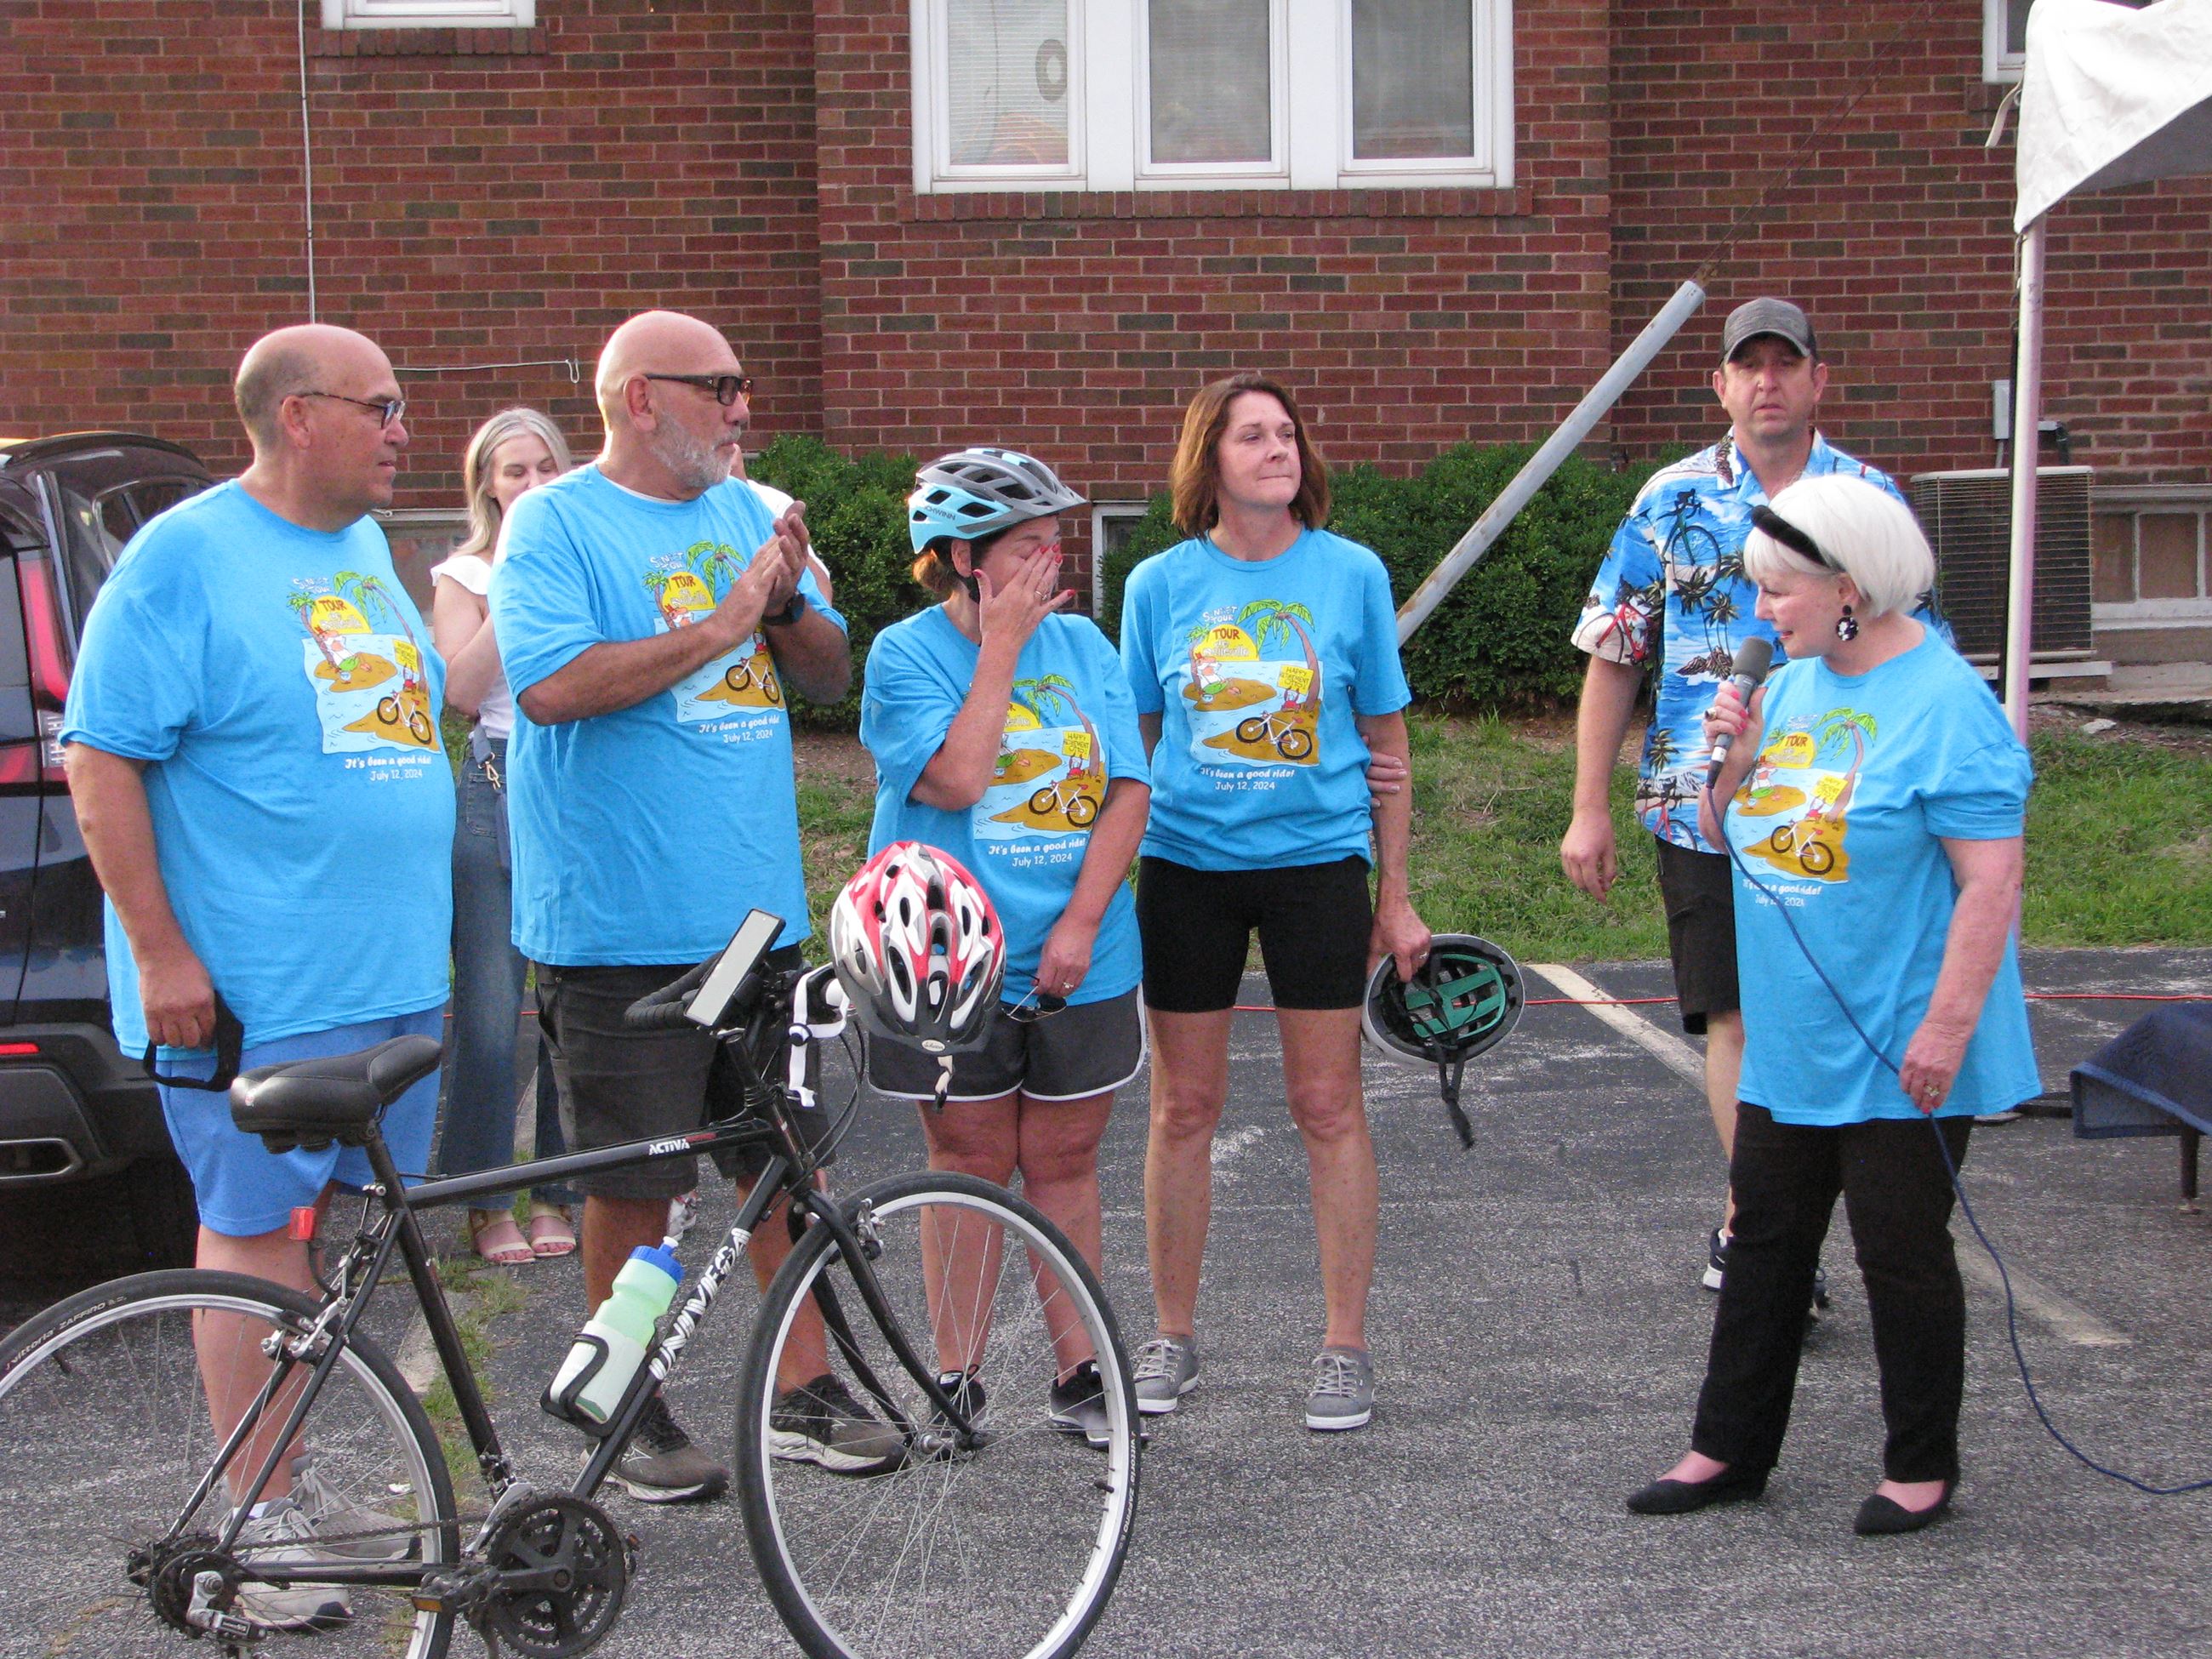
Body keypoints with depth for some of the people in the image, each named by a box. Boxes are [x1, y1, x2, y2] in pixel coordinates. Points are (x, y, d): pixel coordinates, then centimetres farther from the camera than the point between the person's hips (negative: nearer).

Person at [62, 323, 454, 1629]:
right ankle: (263, 1516, 7)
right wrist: (161, 953, -16)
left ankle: (309, 1468, 24)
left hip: (394, 972, 7)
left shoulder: (369, 544, 13)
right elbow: (102, 761, -12)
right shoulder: (187, 557, -10)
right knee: (258, 1230, -1)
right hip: (256, 983, -7)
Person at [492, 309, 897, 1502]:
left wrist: (785, 605, -8)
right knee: (633, 1178, 3)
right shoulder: (555, 525, -6)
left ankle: (803, 1392, 23)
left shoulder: (746, 513, 13)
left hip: (757, 909, 6)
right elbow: (553, 684, -21)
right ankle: (633, 1412, 18)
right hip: (621, 922, -6)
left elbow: (828, 677, 13)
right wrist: (721, 625, -18)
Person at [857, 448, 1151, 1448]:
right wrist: (1001, 647, -16)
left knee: (1063, 1163, 9)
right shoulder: (906, 655, -5)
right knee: (971, 1166, 5)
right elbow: (954, 780, -20)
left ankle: (1078, 1373, 19)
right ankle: (955, 1380, 17)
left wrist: (1081, 922, -11)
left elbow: (1128, 790, 0)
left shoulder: (1083, 644, 5)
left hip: (1078, 963, 3)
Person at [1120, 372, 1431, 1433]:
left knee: (1329, 1107, 3)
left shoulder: (1351, 573, -1)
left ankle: (1345, 1345, 14)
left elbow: (1385, 742, 4)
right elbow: (1134, 744, 9)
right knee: (1183, 1108, 7)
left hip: (1318, 864, -1)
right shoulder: (1160, 585, 1)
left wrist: (1395, 896, 4)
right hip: (1186, 868, 1)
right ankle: (1173, 1334, 22)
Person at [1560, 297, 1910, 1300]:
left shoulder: (1870, 498, 4)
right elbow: (1614, 658, 3)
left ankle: (1745, 1227, 21)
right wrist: (1590, 810, -1)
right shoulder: (1672, 502, 2)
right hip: (1702, 803, -1)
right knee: (1738, 1019, -3)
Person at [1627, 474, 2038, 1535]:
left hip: (1899, 1054, -8)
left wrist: (1948, 1026, -23)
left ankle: (1922, 1467, 21)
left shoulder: (1945, 707, -16)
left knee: (1901, 1250, 5)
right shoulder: (1789, 688, 8)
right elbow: (1727, 840, 16)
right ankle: (1730, 1448, 25)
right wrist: (1737, 761, -3)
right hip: (1789, 1042, 8)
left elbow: (1991, 882, -19)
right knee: (1766, 1239, 14)